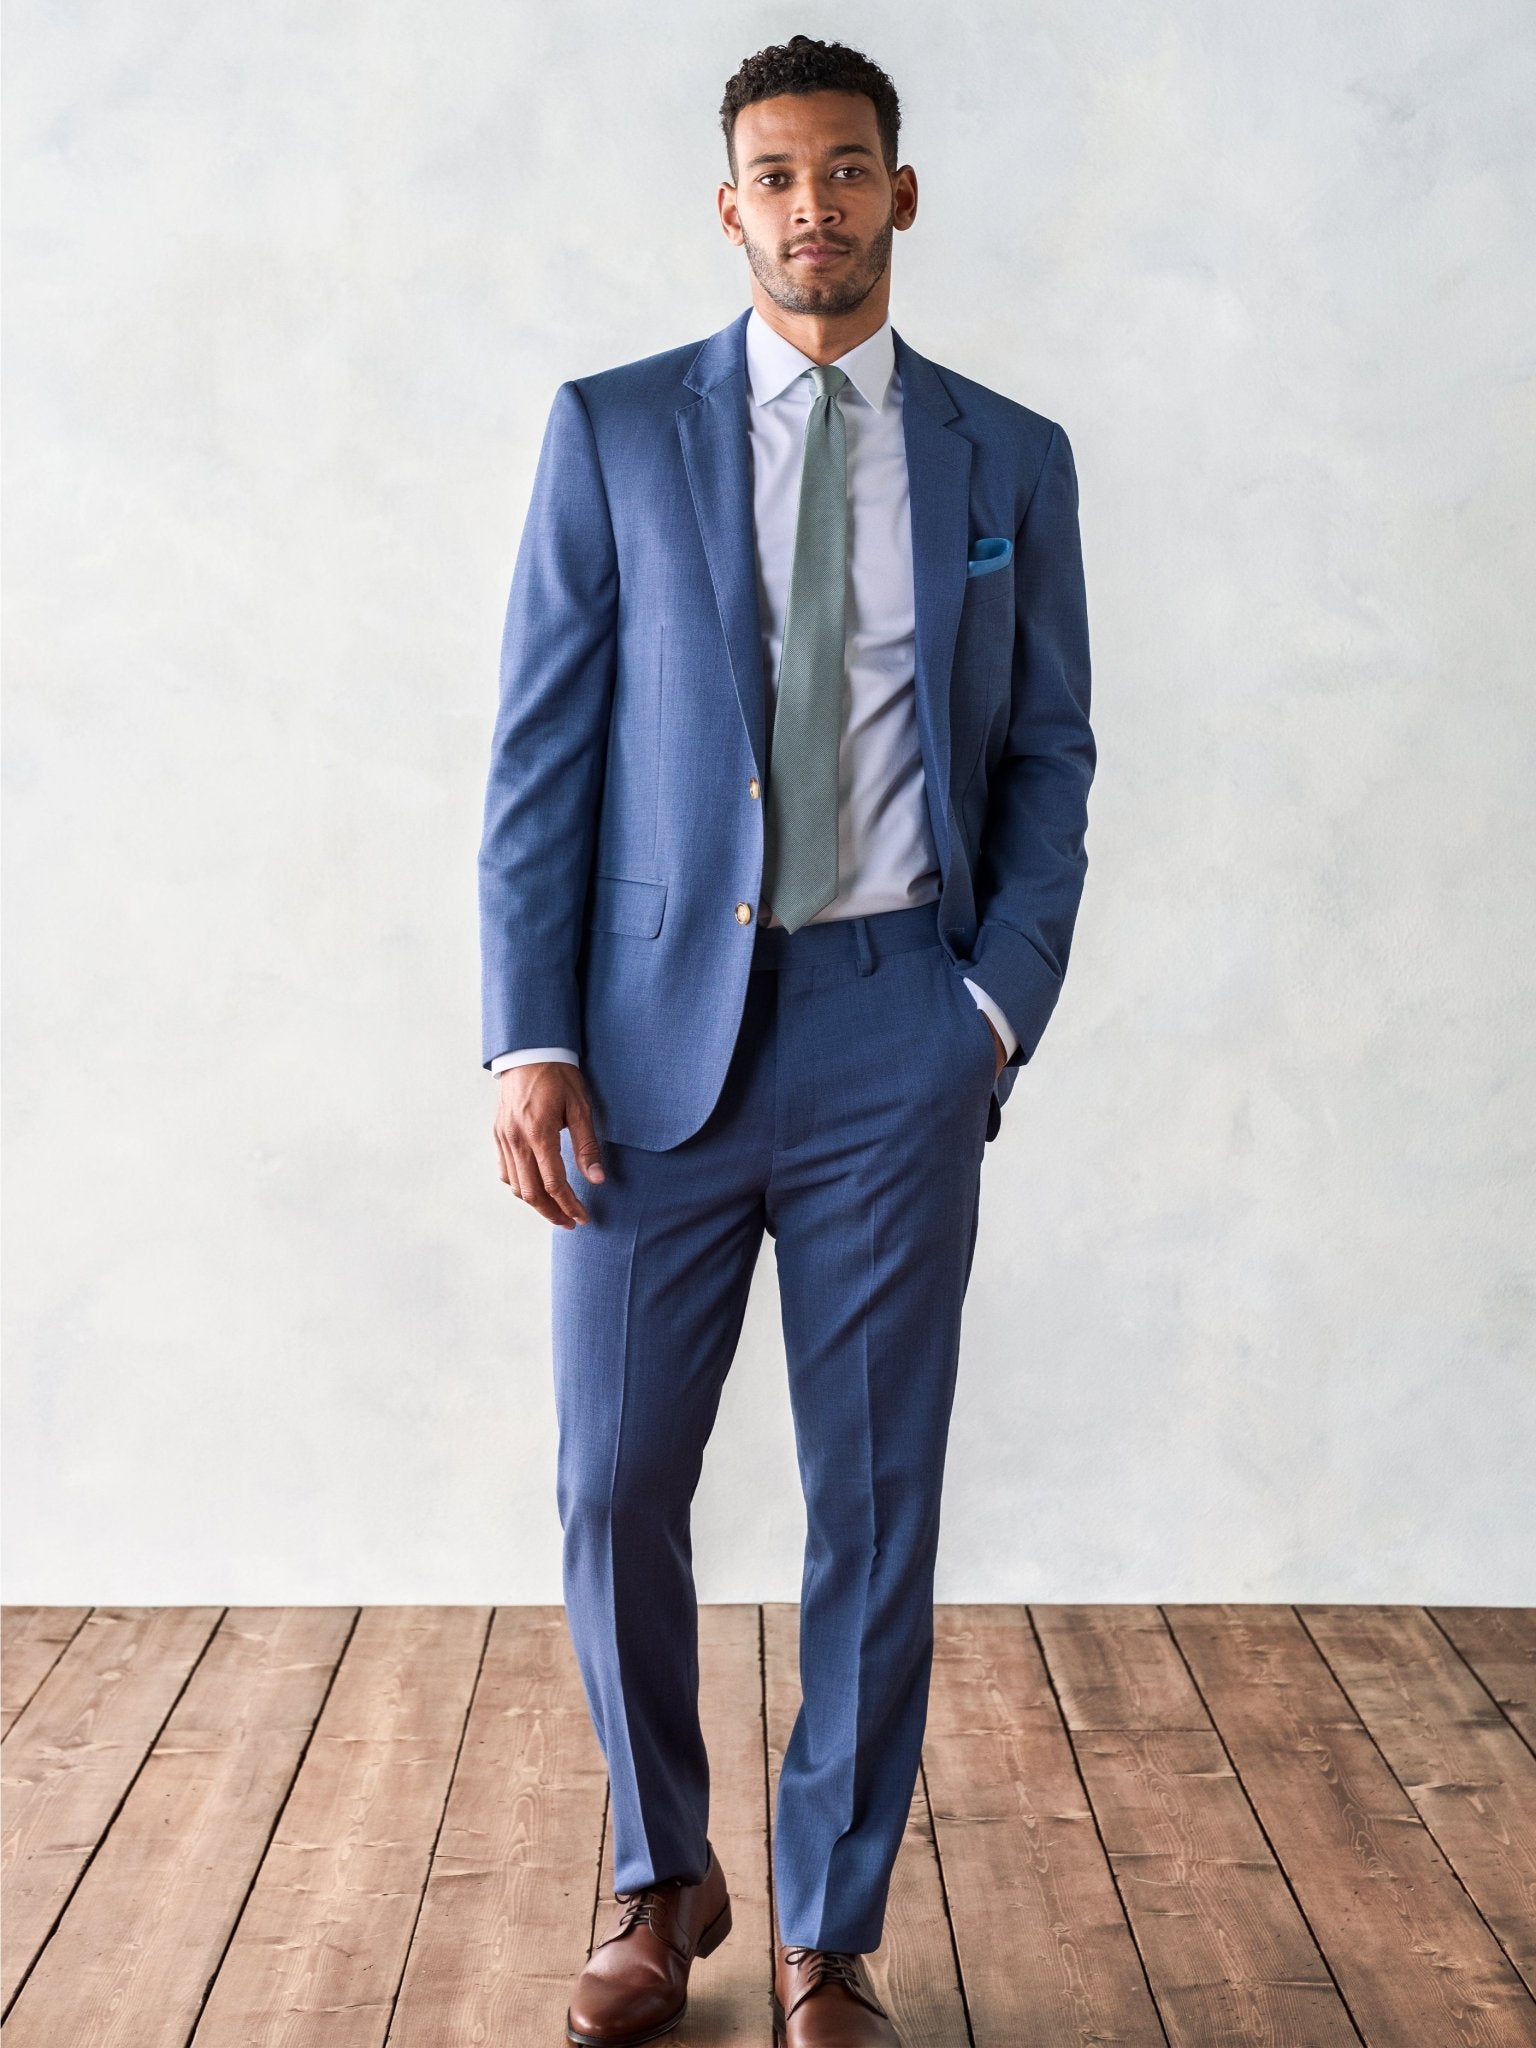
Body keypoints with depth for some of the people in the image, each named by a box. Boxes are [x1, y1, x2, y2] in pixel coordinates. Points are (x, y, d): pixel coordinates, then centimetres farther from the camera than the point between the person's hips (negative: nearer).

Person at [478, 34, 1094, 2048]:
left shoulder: (1008, 459, 8)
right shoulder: (614, 430, 5)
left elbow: (1049, 756, 10)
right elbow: (543, 752, 1)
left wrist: (1000, 1004, -3)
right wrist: (529, 1036, -6)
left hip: (896, 1035, 1)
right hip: (659, 1028, 0)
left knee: (876, 1504, 5)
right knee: (617, 1490, 5)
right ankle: (664, 1881, 29)